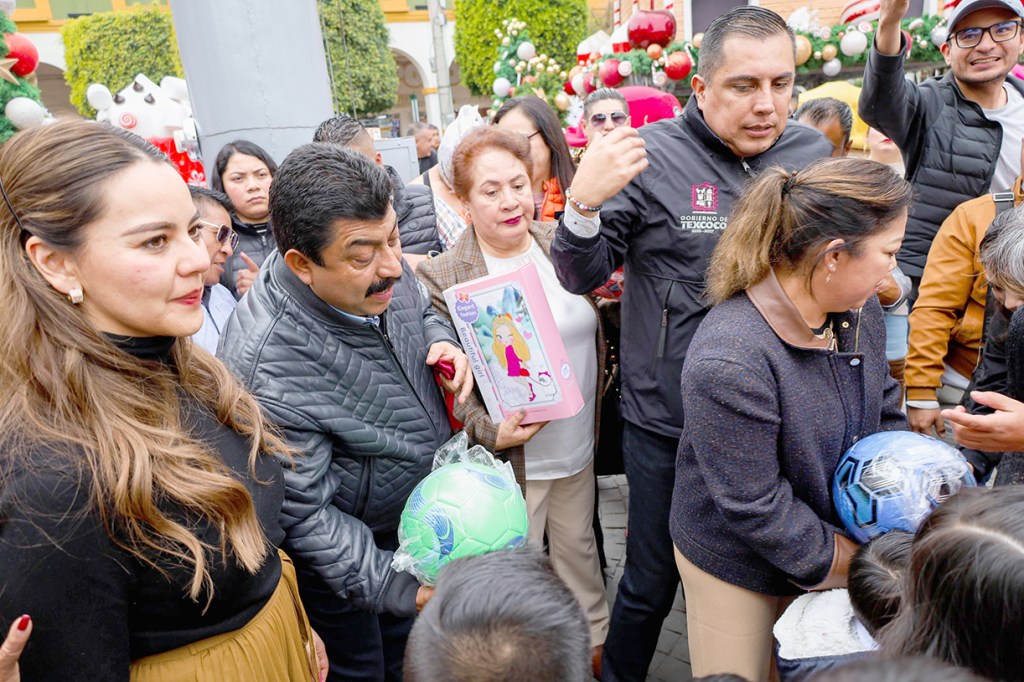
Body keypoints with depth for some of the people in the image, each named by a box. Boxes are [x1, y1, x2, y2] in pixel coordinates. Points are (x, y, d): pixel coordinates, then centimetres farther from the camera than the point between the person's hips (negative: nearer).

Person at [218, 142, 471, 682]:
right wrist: (393, 587, -27)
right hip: (345, 555, -6)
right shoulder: (267, 372, -37)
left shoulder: (380, 271, -17)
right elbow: (304, 513, -27)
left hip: (418, 513, 6)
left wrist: (443, 342, -15)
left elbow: (422, 311, 6)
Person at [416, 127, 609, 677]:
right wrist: (489, 431, -23)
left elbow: (601, 333, 9)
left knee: (579, 549, 25)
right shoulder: (441, 277, -13)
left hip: (579, 446, 4)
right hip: (509, 461, -4)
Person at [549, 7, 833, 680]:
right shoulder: (652, 153, -11)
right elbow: (583, 277, -11)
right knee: (651, 583, 13)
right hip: (667, 421, -3)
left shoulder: (813, 153, 1)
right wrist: (584, 202, -28)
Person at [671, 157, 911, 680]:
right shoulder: (728, 361, -35)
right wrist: (842, 559, -14)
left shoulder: (859, 309, -7)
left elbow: (884, 411, 8)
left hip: (842, 536, 7)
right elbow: (753, 506, -27)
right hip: (739, 568, -6)